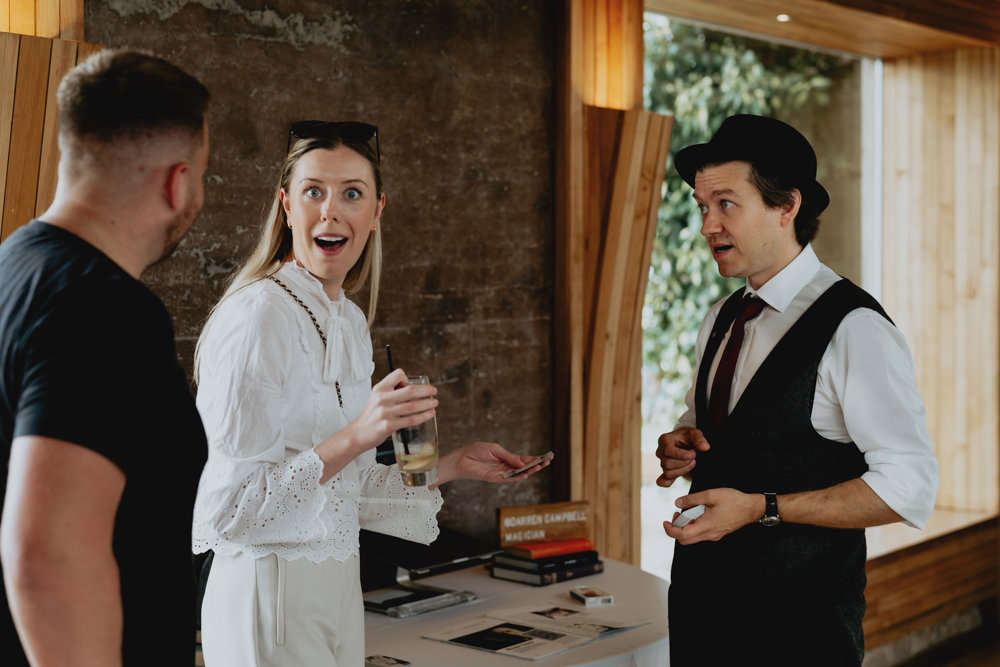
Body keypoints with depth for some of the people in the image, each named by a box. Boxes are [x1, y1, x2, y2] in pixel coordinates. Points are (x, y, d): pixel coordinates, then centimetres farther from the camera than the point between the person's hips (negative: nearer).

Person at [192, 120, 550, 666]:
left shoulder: (349, 321, 8)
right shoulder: (259, 315, -17)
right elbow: (230, 507, -20)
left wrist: (451, 467, 12)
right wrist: (354, 438, -29)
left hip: (337, 590, 8)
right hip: (270, 594, -8)